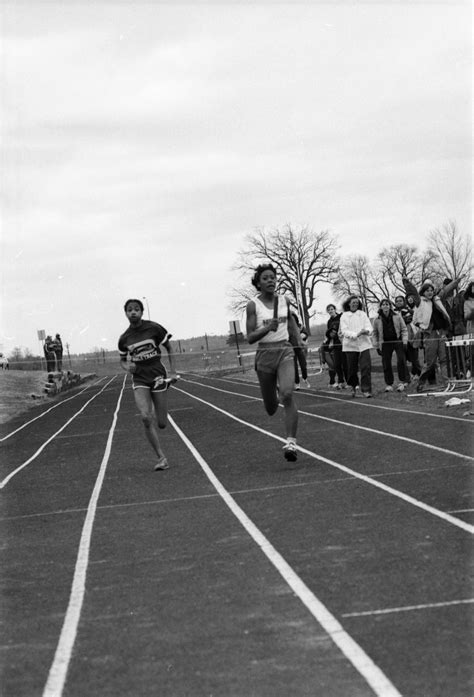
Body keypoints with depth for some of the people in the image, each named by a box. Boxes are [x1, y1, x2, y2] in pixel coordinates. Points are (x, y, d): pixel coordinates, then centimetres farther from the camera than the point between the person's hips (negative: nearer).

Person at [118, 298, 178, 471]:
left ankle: (156, 415, 38)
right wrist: (127, 367, -6)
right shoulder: (124, 338, 1)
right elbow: (122, 360, 17)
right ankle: (161, 458, -14)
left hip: (158, 376, -1)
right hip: (139, 380, 1)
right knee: (145, 417, -21)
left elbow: (169, 348, 7)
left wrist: (173, 372, 1)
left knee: (161, 423, -2)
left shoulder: (154, 328, -6)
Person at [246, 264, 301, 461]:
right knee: (271, 408, 9)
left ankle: (291, 443, -23)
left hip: (285, 351, 1)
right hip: (265, 354, -1)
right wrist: (267, 328, -24)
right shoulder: (253, 305, -6)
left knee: (288, 394, -25)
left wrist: (299, 345, 17)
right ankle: (275, 394, 49)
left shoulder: (284, 300, 5)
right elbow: (250, 338, -8)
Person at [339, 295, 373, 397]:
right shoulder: (344, 316, 4)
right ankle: (353, 387, 28)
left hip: (363, 344, 1)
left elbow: (369, 327, 4)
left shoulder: (363, 314, 12)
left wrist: (367, 331, -19)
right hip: (350, 345, -1)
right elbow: (344, 331, -6)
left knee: (366, 367, -12)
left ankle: (366, 390, -10)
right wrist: (356, 334, -21)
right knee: (352, 369, 5)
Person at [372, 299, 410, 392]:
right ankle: (389, 384, 11)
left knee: (401, 361, -13)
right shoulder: (377, 319, 1)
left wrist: (404, 341, -4)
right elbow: (375, 334, 10)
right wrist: (377, 346, 7)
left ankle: (402, 382, -3)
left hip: (397, 341, -1)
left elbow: (404, 329, 5)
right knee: (386, 364, 0)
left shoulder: (397, 316, -1)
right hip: (385, 344, 1)